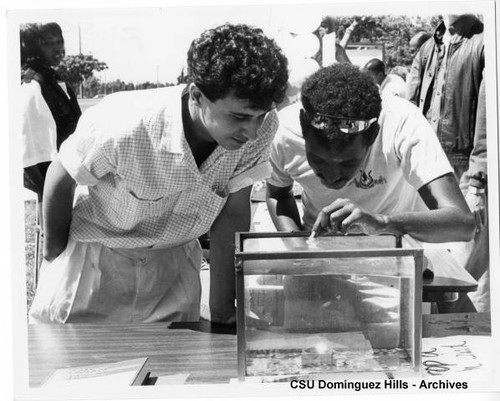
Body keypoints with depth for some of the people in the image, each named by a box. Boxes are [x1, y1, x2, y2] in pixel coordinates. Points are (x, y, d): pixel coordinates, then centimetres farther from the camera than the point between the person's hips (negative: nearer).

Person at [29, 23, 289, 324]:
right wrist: (55, 252, 2)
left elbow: (233, 213, -11)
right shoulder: (125, 128, -34)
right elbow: (61, 180, -15)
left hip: (175, 259, 3)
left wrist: (223, 312, -7)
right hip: (96, 256, -3)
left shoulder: (262, 127, -23)